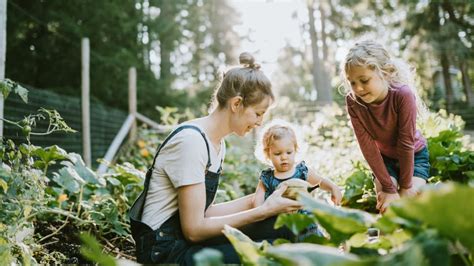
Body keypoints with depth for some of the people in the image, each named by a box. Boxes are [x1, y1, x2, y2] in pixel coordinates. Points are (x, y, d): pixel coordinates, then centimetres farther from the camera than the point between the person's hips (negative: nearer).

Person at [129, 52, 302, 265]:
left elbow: (204, 211, 7)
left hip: (187, 237, 9)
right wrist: (263, 210, -18)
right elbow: (194, 229, -22)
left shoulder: (218, 143, 7)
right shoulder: (191, 140, -21)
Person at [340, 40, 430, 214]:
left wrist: (405, 187, -20)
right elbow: (367, 145, -25)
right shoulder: (352, 101, -27)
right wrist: (388, 187, -23)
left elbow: (406, 142, -29)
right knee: (385, 206, -14)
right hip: (383, 158, 2)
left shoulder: (403, 95, -35)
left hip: (414, 156, -2)